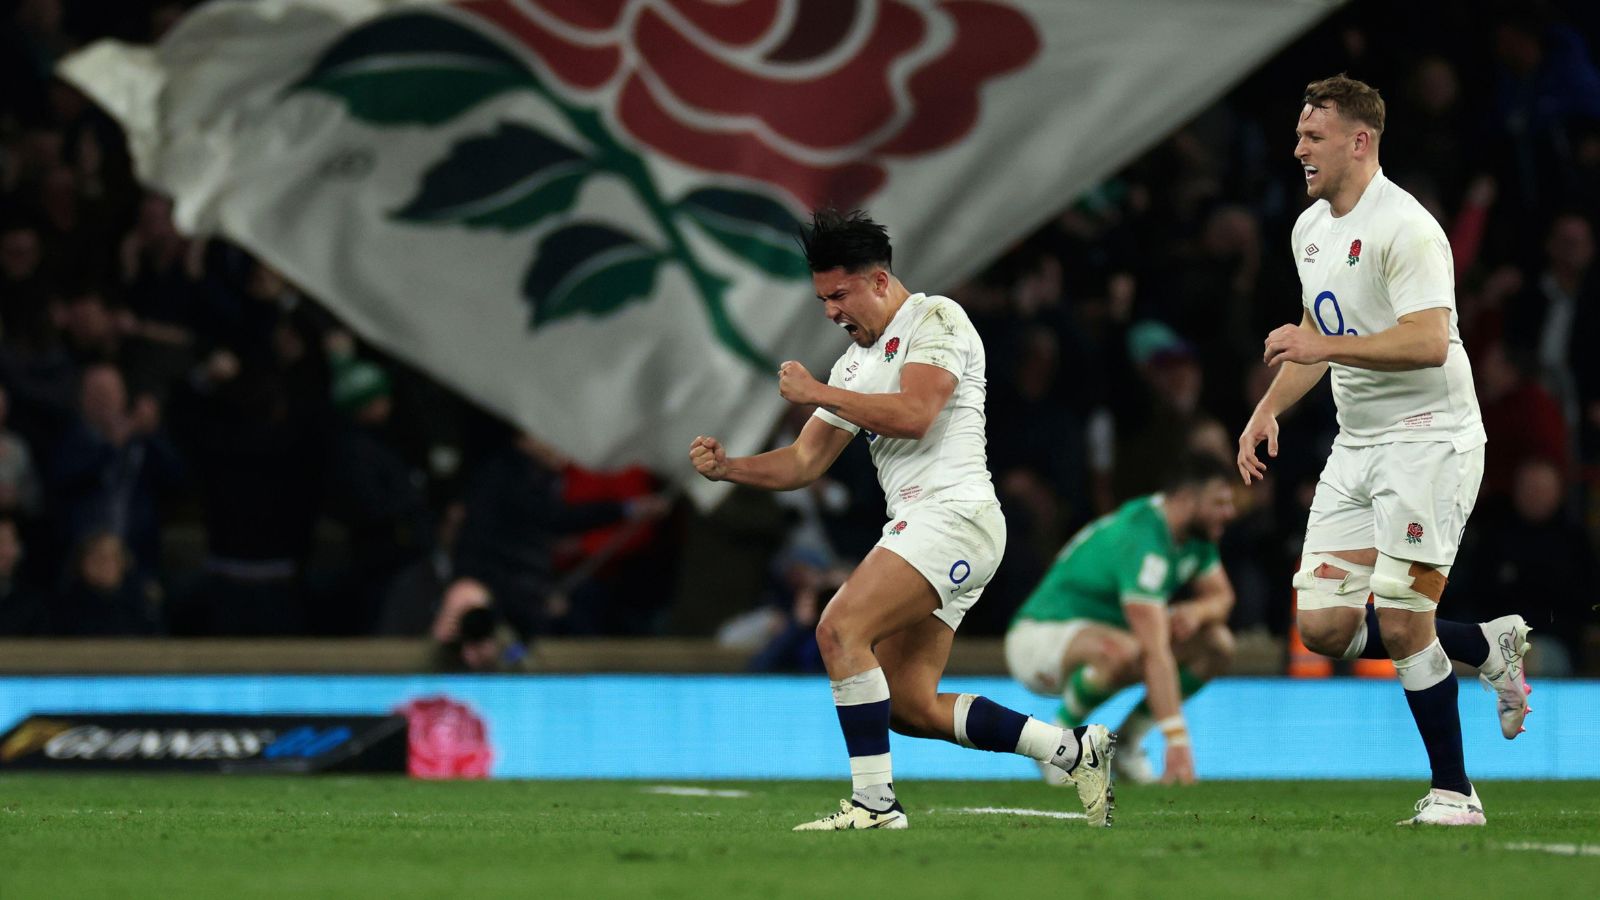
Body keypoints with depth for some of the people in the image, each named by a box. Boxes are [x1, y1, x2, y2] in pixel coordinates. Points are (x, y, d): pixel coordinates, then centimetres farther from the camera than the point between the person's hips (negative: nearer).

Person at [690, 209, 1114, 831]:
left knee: (840, 629, -22)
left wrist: (817, 393, -12)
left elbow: (914, 413, -20)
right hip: (919, 528, 10)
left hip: (953, 514, -10)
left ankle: (874, 801, -22)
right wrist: (727, 467, 4)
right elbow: (804, 462, 20)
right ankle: (1073, 748, 11)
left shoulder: (936, 319, -4)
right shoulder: (855, 364, 22)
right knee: (908, 705, 4)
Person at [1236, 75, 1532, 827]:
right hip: (1356, 446, 9)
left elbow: (1429, 342, -27)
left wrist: (1323, 347, -30)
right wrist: (1269, 409, 15)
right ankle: (1488, 646, 18)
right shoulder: (1310, 229, 13)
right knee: (1323, 627, -1)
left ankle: (1453, 792, 0)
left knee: (1401, 624, -13)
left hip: (1428, 439, -9)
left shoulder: (1404, 228, -16)